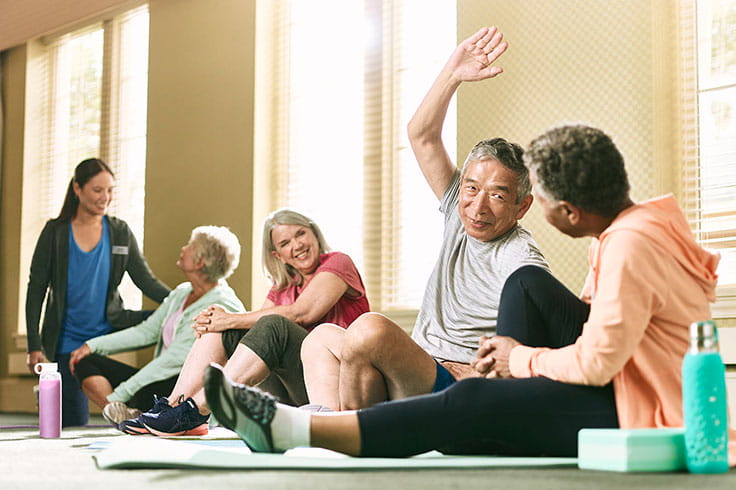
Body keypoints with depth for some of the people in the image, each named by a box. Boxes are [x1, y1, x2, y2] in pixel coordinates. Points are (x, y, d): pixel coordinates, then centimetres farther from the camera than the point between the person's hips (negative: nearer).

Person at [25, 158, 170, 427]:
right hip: (66, 342, -2)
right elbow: (36, 290, -3)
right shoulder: (55, 232, -4)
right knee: (74, 425, -3)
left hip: (109, 332, 2)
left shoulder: (120, 232, 2)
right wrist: (34, 345, -10)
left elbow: (146, 280, -1)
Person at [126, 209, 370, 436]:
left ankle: (196, 410, -34)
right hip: (287, 394, 7)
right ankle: (171, 406, -18)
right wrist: (213, 321, -15)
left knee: (273, 326, -30)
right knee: (220, 328, -4)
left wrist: (233, 320, -13)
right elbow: (255, 323, 6)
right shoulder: (282, 286, 20)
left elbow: (301, 313, -15)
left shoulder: (337, 263, 0)